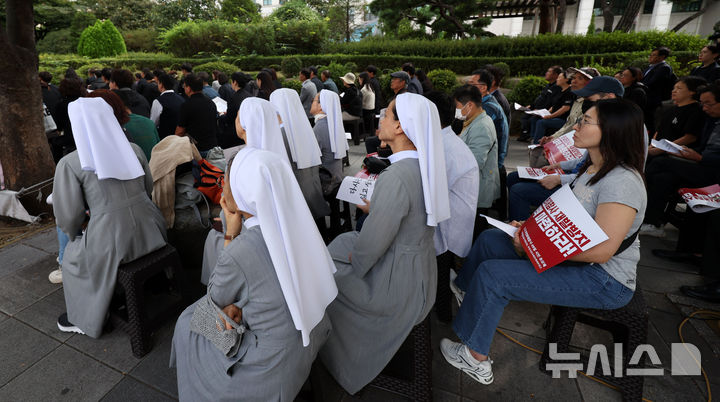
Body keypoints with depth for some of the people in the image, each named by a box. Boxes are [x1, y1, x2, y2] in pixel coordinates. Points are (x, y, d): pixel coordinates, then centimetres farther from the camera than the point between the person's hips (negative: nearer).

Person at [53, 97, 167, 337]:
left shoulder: (69, 163, -10)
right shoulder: (134, 150, 2)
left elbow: (69, 217, -5)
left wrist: (76, 233, 16)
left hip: (111, 242, -5)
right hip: (150, 233, 5)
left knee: (73, 256, 28)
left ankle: (83, 320, 41)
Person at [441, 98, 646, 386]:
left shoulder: (621, 183, -25)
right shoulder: (593, 168, 6)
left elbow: (600, 251, -29)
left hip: (604, 281, -10)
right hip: (574, 258, 10)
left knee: (491, 274, -19)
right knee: (489, 238, 5)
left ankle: (476, 358, 1)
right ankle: (463, 292, 25)